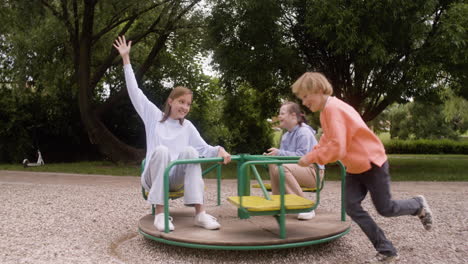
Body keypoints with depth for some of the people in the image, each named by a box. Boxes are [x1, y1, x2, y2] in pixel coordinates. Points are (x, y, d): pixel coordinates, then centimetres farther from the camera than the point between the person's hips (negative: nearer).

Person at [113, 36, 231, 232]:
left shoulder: (187, 127, 11)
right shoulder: (154, 116, 6)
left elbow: (204, 149, 1)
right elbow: (134, 91, 1)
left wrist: (219, 150, -22)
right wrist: (126, 59, -1)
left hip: (176, 179, 2)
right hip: (153, 177, -2)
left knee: (189, 150, -27)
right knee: (161, 150, -33)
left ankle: (199, 212, -32)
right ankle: (160, 212, -35)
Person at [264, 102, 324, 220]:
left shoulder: (304, 132, -14)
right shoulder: (286, 135, 12)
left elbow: (302, 156, -24)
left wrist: (279, 153, -26)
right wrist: (271, 155, -10)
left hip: (313, 172, -8)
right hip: (299, 169, 8)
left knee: (283, 168, -31)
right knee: (272, 165, -11)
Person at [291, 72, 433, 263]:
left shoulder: (334, 109, -27)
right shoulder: (326, 111, 6)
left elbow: (337, 148, -32)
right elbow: (327, 140, 15)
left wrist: (311, 158, -23)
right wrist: (310, 155, 1)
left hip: (372, 163, -9)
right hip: (355, 168, 9)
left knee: (385, 209, 5)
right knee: (352, 208, 1)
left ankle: (418, 205, 36)